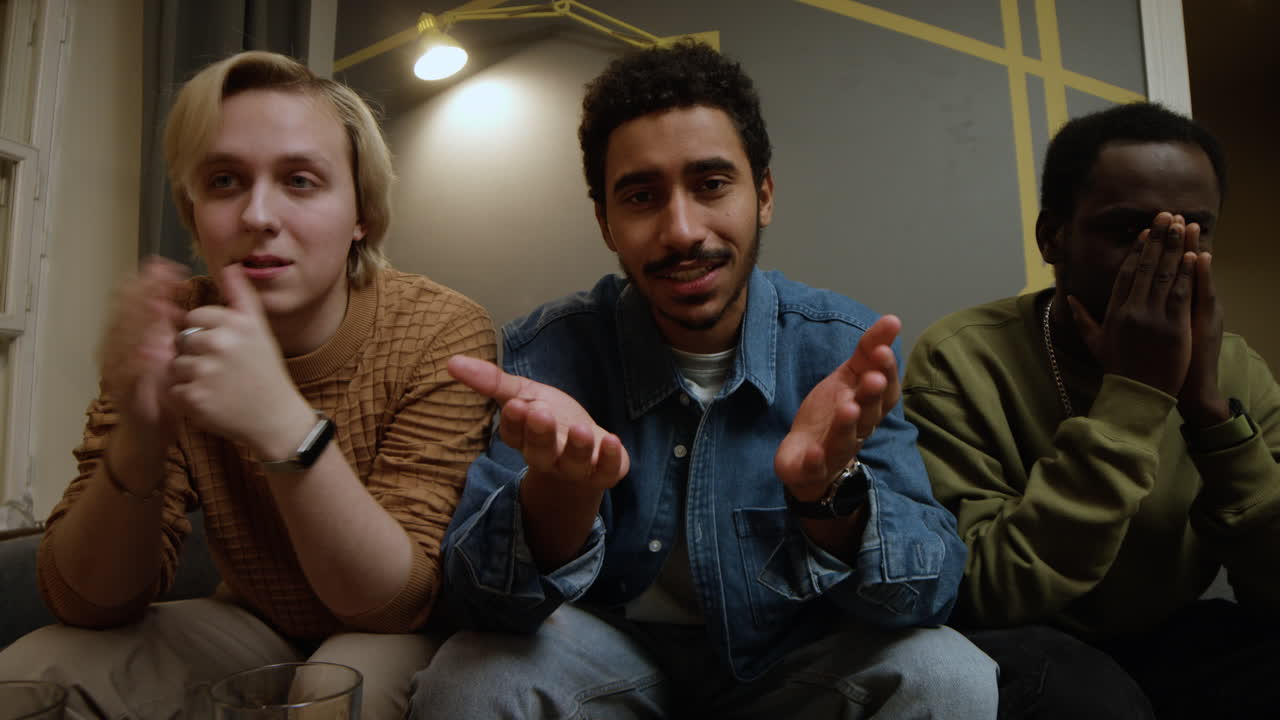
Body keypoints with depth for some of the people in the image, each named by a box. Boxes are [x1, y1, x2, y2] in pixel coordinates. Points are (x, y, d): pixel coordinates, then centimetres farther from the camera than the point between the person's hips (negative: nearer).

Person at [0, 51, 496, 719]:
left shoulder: (441, 334, -21)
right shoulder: (173, 329, -11)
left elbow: (398, 601, -25)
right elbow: (91, 602, -12)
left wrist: (284, 425, -40)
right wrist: (139, 440, -33)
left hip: (403, 638, -2)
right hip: (254, 624, 3)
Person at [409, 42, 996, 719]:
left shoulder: (844, 349, -15)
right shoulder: (547, 351, -16)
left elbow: (931, 587, -19)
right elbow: (481, 598, -21)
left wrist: (829, 493, -42)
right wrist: (562, 489, -44)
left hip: (790, 656, 2)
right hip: (614, 653, -1)